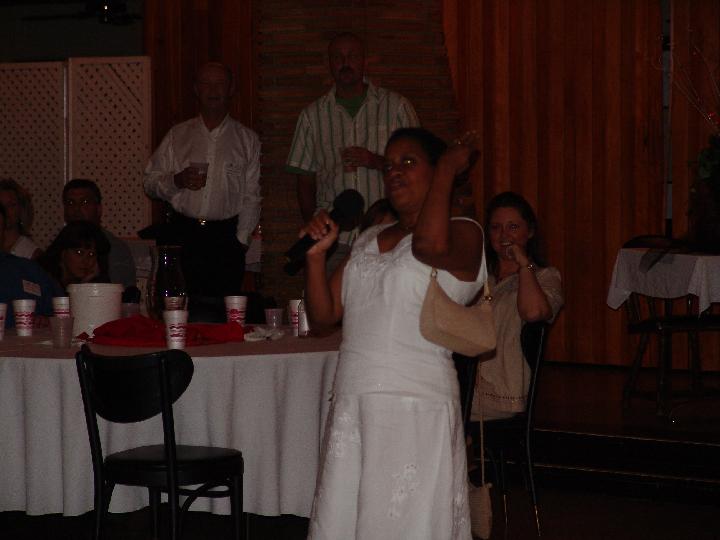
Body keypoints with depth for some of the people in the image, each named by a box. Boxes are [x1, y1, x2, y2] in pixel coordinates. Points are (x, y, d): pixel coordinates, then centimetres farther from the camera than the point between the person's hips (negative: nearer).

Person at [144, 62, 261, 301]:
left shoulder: (247, 139, 10)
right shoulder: (177, 135, 13)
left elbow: (251, 197, 9)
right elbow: (150, 183, 11)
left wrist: (240, 240, 1)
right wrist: (177, 181, -9)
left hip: (225, 238, -1)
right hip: (181, 235, 1)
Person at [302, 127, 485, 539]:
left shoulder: (462, 234, -1)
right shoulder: (369, 241, 21)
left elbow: (431, 245, -27)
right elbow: (324, 315, 17)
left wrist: (447, 170, -13)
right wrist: (317, 254, 1)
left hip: (417, 410, -6)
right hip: (352, 407, 7)